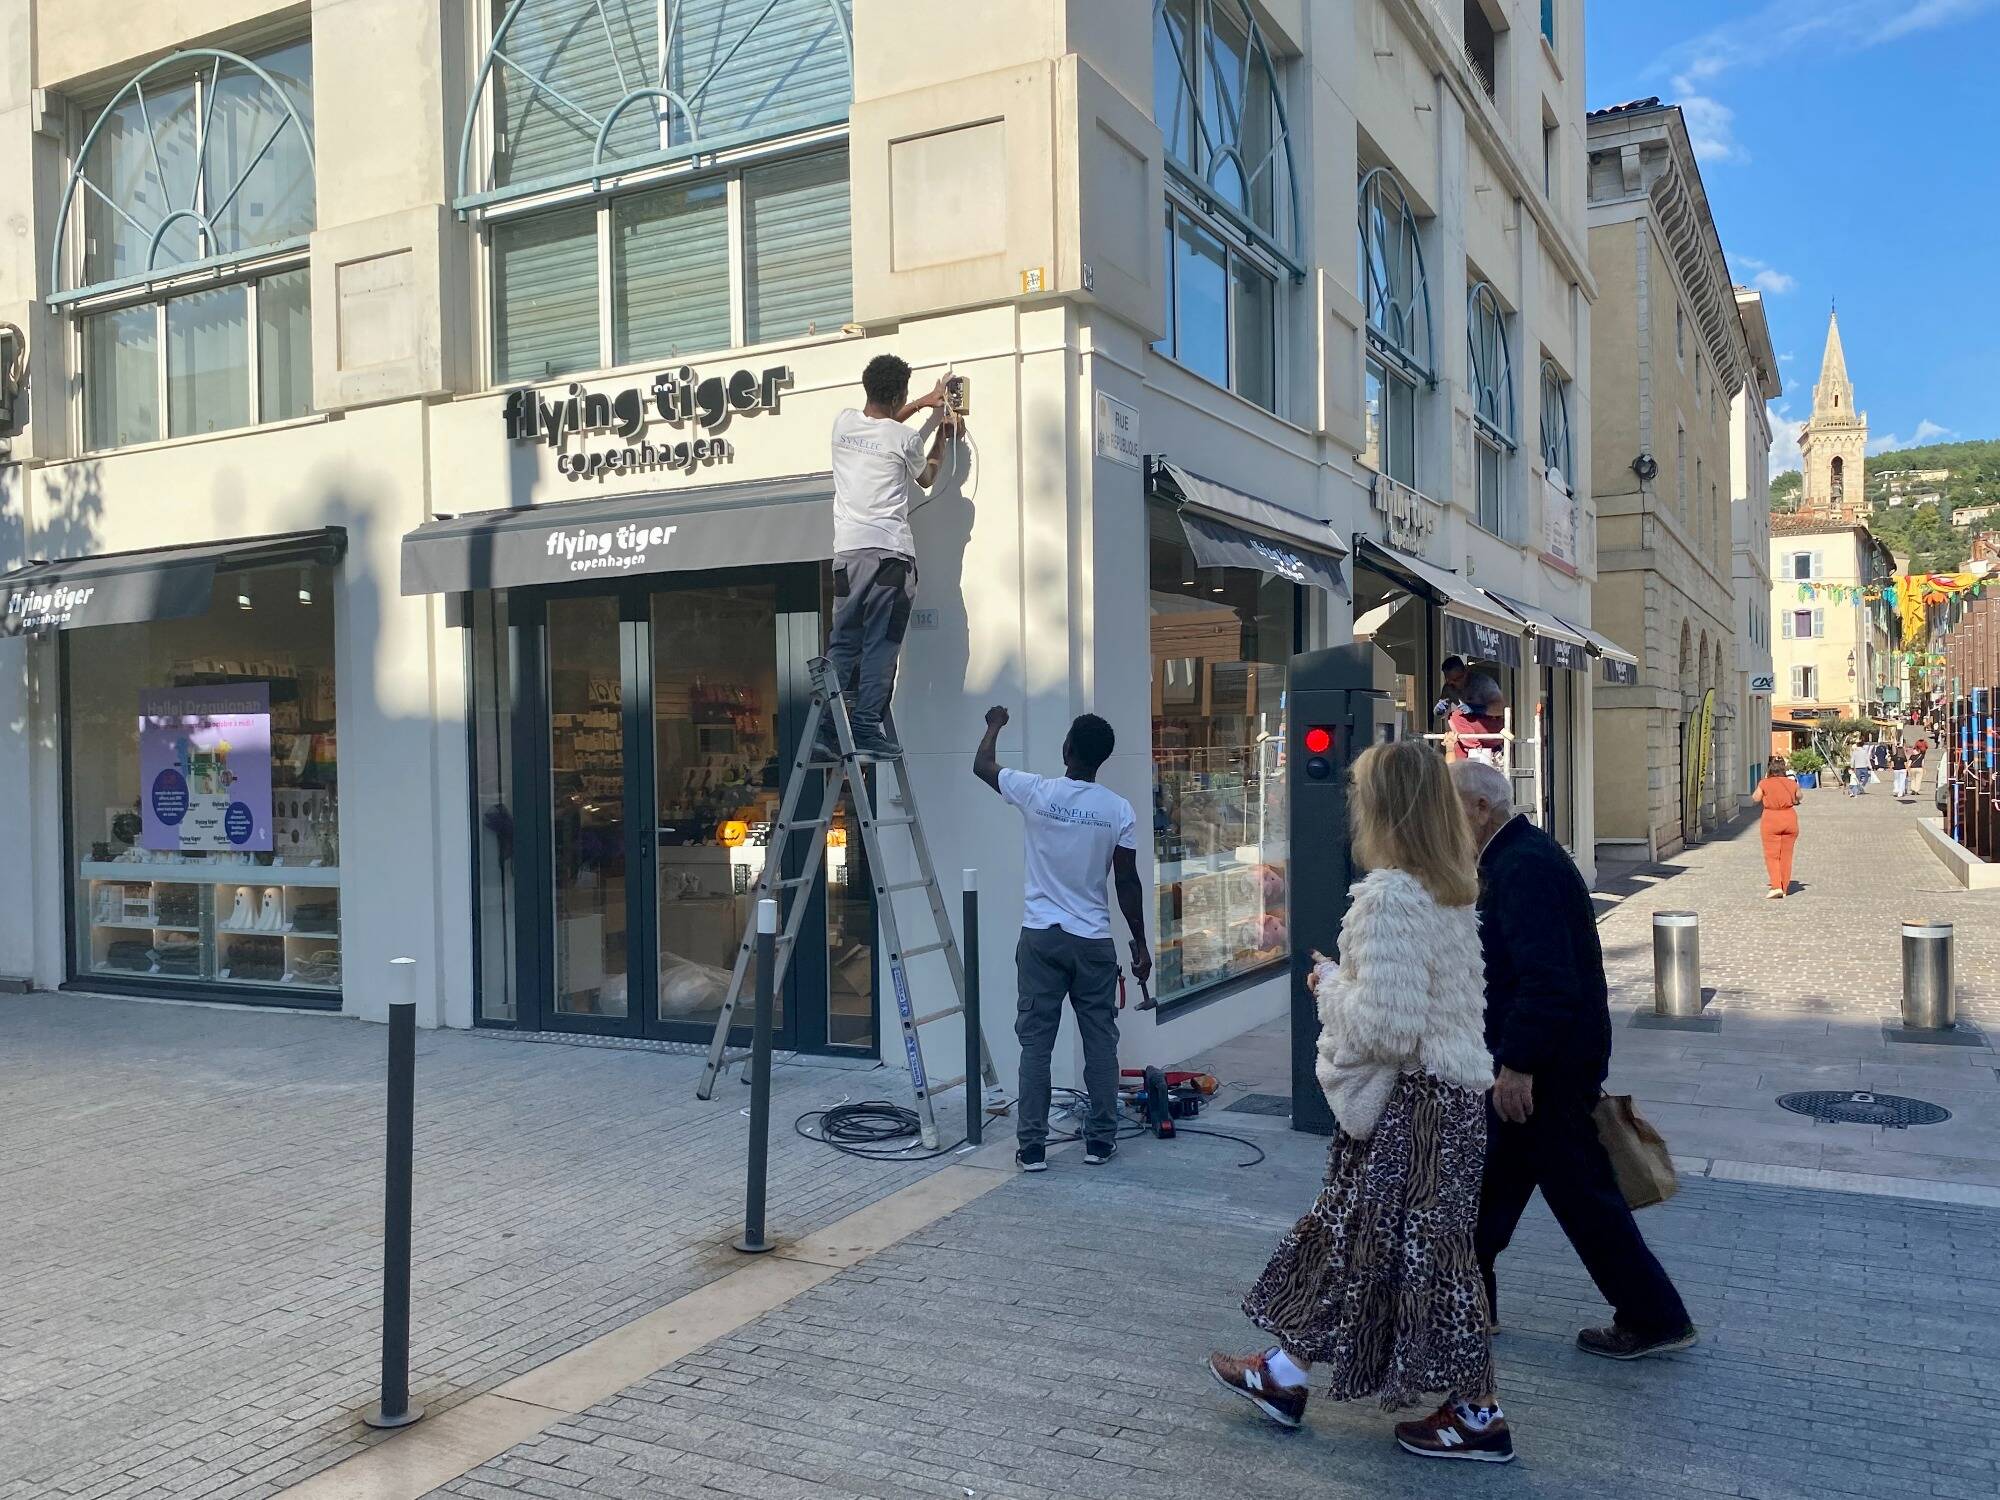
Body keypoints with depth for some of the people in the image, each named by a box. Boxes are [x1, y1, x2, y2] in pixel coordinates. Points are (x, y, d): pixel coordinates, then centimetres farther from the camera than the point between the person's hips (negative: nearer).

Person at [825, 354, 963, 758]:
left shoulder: (844, 423, 10)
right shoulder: (906, 440, -3)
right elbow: (926, 478, 20)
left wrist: (923, 403, 41)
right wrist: (941, 434, 33)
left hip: (847, 550, 5)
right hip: (890, 551, -5)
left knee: (843, 642, 8)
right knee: (881, 645, -3)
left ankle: (829, 726, 0)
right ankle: (868, 729, -7)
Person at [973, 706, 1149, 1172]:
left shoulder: (1037, 793, -7)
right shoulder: (1119, 810, -5)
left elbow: (982, 765, 11)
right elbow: (1127, 882, -1)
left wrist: (994, 726, 30)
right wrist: (1140, 944, 8)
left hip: (1041, 938, 0)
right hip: (1094, 941, 1)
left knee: (1036, 1043, 3)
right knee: (1101, 1042, 10)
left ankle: (1031, 1146, 4)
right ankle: (1101, 1141, 15)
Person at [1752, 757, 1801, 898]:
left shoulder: (1765, 784, -8)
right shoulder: (1792, 783, 1)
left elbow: (1755, 798, 6)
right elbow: (1798, 797, 17)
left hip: (1771, 819, -3)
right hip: (1790, 819, 3)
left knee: (1772, 855, 1)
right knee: (1786, 856, 10)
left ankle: (1776, 886, -14)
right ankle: (1784, 889, 15)